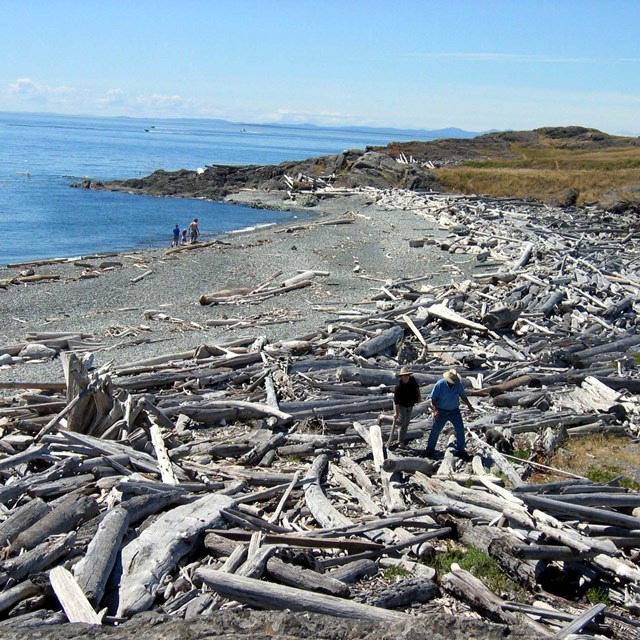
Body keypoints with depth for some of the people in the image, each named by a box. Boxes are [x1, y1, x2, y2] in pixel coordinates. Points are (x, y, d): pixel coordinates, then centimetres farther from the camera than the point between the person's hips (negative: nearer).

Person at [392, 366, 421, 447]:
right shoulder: (399, 386, -30)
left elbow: (417, 387, 11)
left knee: (406, 423, 10)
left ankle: (401, 441, 21)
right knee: (402, 421, -11)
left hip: (410, 406, 6)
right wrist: (396, 412, -32)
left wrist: (419, 396, -1)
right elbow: (396, 401, -29)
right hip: (401, 406, -6)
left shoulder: (412, 380, -13)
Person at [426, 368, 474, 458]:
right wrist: (435, 410, -26)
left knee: (460, 429, -4)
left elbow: (463, 396, 5)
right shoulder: (440, 384, -16)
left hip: (454, 411, 2)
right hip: (441, 411, -2)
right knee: (435, 430, 3)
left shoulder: (458, 385, -8)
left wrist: (469, 406, -7)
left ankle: (461, 451, 9)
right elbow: (433, 399, -13)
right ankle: (430, 450, 16)